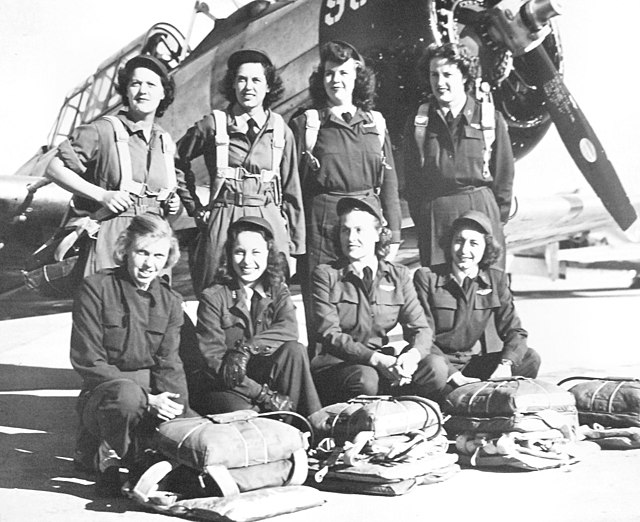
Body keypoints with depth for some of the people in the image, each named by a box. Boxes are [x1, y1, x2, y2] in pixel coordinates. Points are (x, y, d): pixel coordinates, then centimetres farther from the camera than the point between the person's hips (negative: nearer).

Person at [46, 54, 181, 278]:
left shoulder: (166, 142, 13)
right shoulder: (104, 130, -5)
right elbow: (54, 168, -4)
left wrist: (172, 203, 7)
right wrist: (101, 195, -13)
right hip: (110, 238, -5)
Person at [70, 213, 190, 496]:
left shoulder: (170, 301, 8)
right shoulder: (96, 288, -7)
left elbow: (169, 363, 2)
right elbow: (87, 360, -13)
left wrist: (176, 409, -19)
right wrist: (145, 399, -22)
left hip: (152, 387, 6)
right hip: (101, 395, -6)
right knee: (126, 393, -39)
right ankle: (109, 457, -7)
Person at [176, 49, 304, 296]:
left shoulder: (281, 131, 7)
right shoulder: (213, 125, 2)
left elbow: (291, 192, 11)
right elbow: (175, 162, 12)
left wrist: (294, 246, 9)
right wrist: (196, 208, 6)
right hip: (222, 226, -1)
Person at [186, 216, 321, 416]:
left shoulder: (277, 291, 5)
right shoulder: (212, 297, -8)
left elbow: (290, 329, -16)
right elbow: (212, 360, -15)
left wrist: (245, 349, -32)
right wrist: (264, 394, -23)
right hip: (218, 387, -4)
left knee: (294, 350, -23)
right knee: (243, 413, -35)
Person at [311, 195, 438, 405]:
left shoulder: (398, 275, 12)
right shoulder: (326, 275, 1)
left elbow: (420, 327, 3)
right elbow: (329, 334, -10)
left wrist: (413, 355, -22)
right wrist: (375, 359, -26)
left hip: (383, 363, 4)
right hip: (335, 364, -4)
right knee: (365, 378, -37)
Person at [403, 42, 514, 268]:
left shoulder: (490, 118, 3)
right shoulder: (419, 122, 8)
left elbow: (504, 174, 6)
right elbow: (411, 178, 11)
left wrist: (498, 218, 3)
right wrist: (420, 220, 5)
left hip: (481, 210, -1)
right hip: (433, 217, 1)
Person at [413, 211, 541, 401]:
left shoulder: (496, 279, 5)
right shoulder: (427, 277, -7)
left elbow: (514, 331, 0)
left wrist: (505, 365, -22)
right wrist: (451, 374, -24)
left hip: (472, 362, 4)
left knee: (529, 359, -15)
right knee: (433, 366, -38)